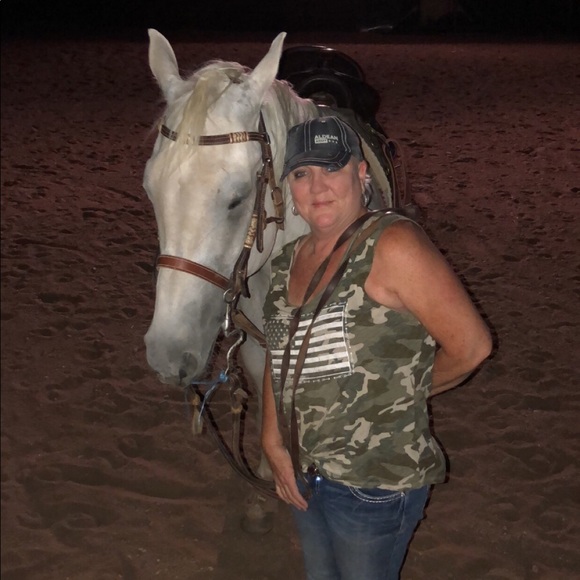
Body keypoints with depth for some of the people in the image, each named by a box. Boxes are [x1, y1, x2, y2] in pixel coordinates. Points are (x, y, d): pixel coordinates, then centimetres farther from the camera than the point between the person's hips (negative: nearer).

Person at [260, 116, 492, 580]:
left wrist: (404, 392, -3)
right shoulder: (290, 260, 4)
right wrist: (273, 443, 1)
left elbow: (470, 345, -19)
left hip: (376, 484, -7)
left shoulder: (393, 246, -20)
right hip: (305, 473, 7)